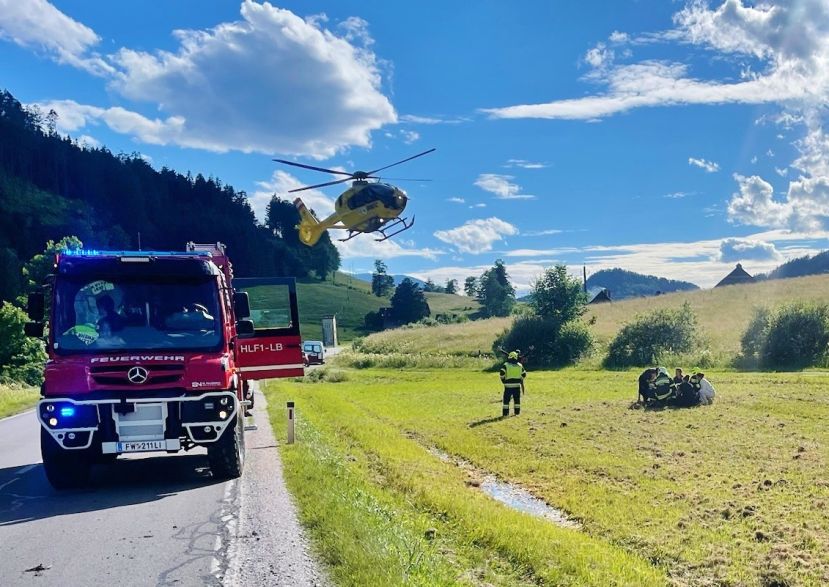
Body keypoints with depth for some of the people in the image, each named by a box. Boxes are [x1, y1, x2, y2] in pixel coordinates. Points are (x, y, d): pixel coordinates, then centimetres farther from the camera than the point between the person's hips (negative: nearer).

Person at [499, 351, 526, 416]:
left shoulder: (506, 365, -4)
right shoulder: (520, 365, 7)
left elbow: (502, 373, -14)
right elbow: (524, 374, 11)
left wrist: (503, 380, 1)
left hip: (508, 385, -2)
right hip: (517, 385, 3)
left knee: (506, 399, 4)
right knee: (517, 399, 12)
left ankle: (505, 413, 3)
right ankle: (517, 412, 15)